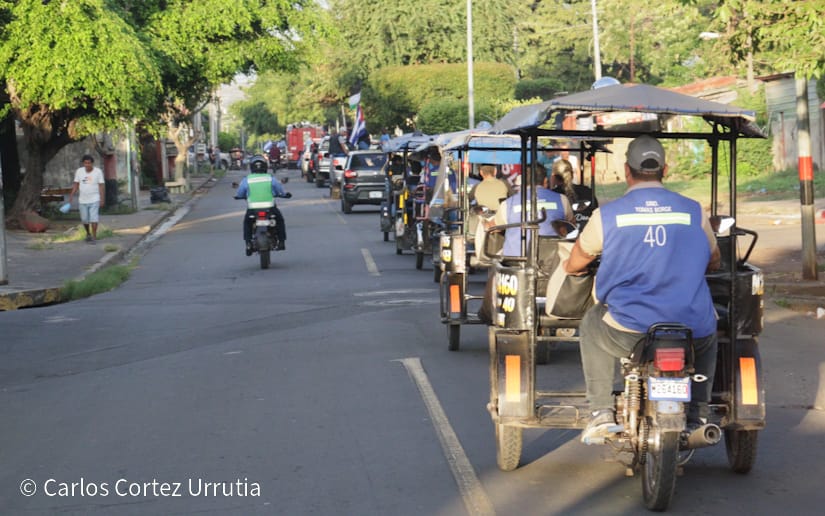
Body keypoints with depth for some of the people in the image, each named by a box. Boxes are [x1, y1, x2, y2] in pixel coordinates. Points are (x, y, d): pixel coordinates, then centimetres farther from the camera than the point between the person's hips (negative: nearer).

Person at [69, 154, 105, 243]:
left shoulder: (98, 172, -7)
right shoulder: (79, 171, 0)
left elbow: (101, 186, -7)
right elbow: (75, 185, 5)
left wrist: (102, 199, -12)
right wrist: (71, 197, 1)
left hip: (94, 200, -3)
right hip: (82, 200, 3)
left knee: (93, 219, -10)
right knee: (84, 219, 9)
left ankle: (94, 237, -5)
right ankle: (88, 233, 33)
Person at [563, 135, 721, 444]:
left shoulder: (608, 214, 1)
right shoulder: (692, 211, 5)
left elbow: (575, 264, 17)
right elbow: (713, 262, 22)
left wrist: (571, 267, 42)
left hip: (628, 334, -1)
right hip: (692, 333, 2)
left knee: (591, 325, 31)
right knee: (708, 331, 37)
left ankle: (601, 414, 23)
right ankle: (698, 416, 28)